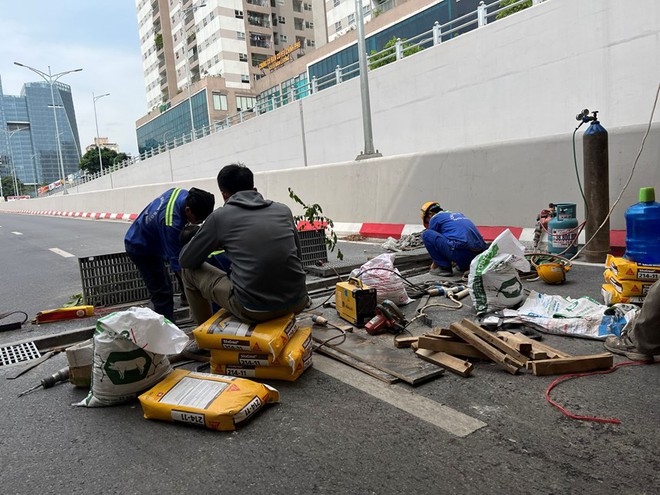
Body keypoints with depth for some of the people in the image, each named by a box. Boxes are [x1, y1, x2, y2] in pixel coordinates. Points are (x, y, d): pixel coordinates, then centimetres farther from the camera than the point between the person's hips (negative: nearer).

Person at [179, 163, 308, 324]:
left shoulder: (220, 216, 3)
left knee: (189, 271, 20)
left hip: (254, 309, -4)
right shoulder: (283, 210, 10)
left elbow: (186, 260, 13)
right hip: (297, 303, 4)